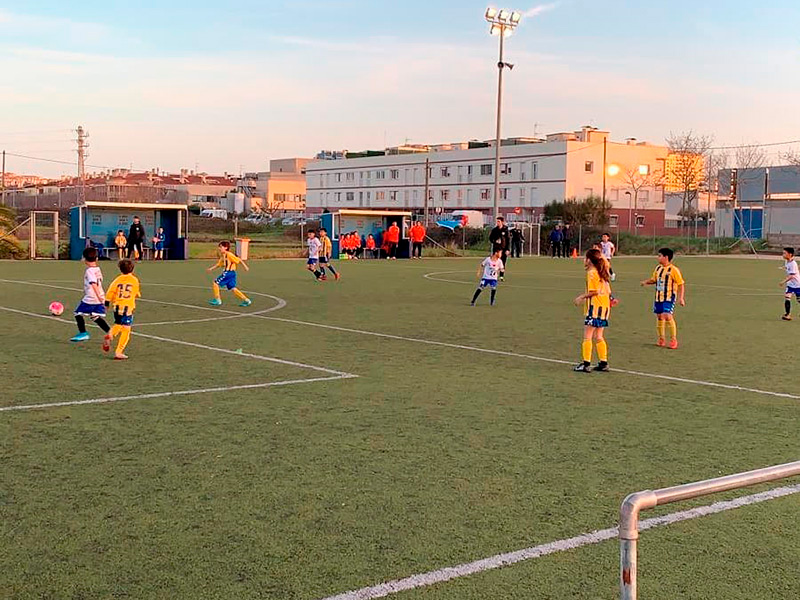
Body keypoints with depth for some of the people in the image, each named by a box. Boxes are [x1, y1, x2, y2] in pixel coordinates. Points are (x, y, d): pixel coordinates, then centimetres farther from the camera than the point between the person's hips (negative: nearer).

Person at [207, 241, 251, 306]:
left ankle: (217, 300, 3)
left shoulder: (229, 254, -12)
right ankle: (246, 300, 11)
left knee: (215, 283, -5)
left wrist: (245, 266, -11)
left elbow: (239, 260, -11)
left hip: (229, 273, -9)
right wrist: (211, 268, 9)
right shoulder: (222, 256, 16)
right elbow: (218, 264, 20)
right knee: (232, 288, 10)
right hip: (226, 273, 9)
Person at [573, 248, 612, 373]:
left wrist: (582, 297, -7)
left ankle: (586, 364, -4)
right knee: (598, 337, 14)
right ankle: (603, 363, 13)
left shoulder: (591, 273, -10)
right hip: (605, 306, 8)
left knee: (587, 336, -3)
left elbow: (594, 291, -17)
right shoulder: (602, 272, 14)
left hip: (595, 306, -8)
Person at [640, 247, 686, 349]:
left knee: (667, 316, -19)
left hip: (669, 297, -7)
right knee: (659, 316, 9)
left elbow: (681, 284, -8)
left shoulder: (673, 270, -11)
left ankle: (673, 339, -6)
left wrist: (681, 298, -14)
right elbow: (653, 279, 24)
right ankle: (661, 338, 24)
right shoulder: (658, 268, 10)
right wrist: (646, 282, 2)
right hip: (658, 297, 7)